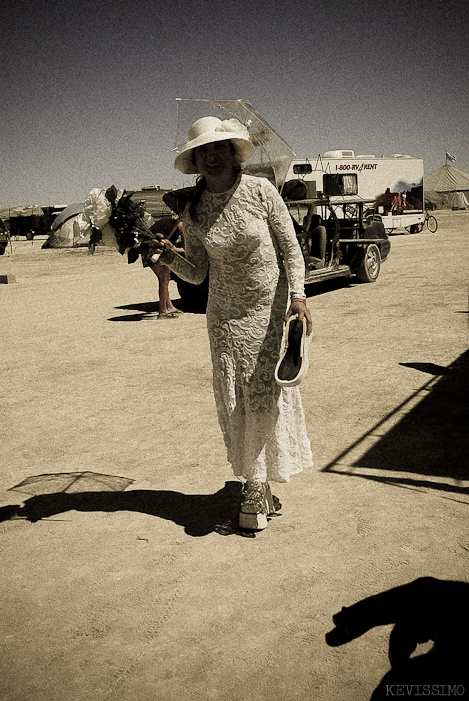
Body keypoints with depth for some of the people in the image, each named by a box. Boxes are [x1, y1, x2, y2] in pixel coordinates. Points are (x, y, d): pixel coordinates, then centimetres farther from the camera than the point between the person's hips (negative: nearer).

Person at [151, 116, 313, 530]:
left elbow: (291, 248, -3)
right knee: (233, 401, 1)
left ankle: (257, 487, 13)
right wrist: (169, 257, -14)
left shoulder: (261, 191, -7)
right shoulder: (194, 213, -1)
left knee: (266, 395, -4)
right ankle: (254, 480, 18)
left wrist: (297, 295, -15)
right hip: (226, 315, 2)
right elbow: (197, 274, 5)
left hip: (271, 309, -2)